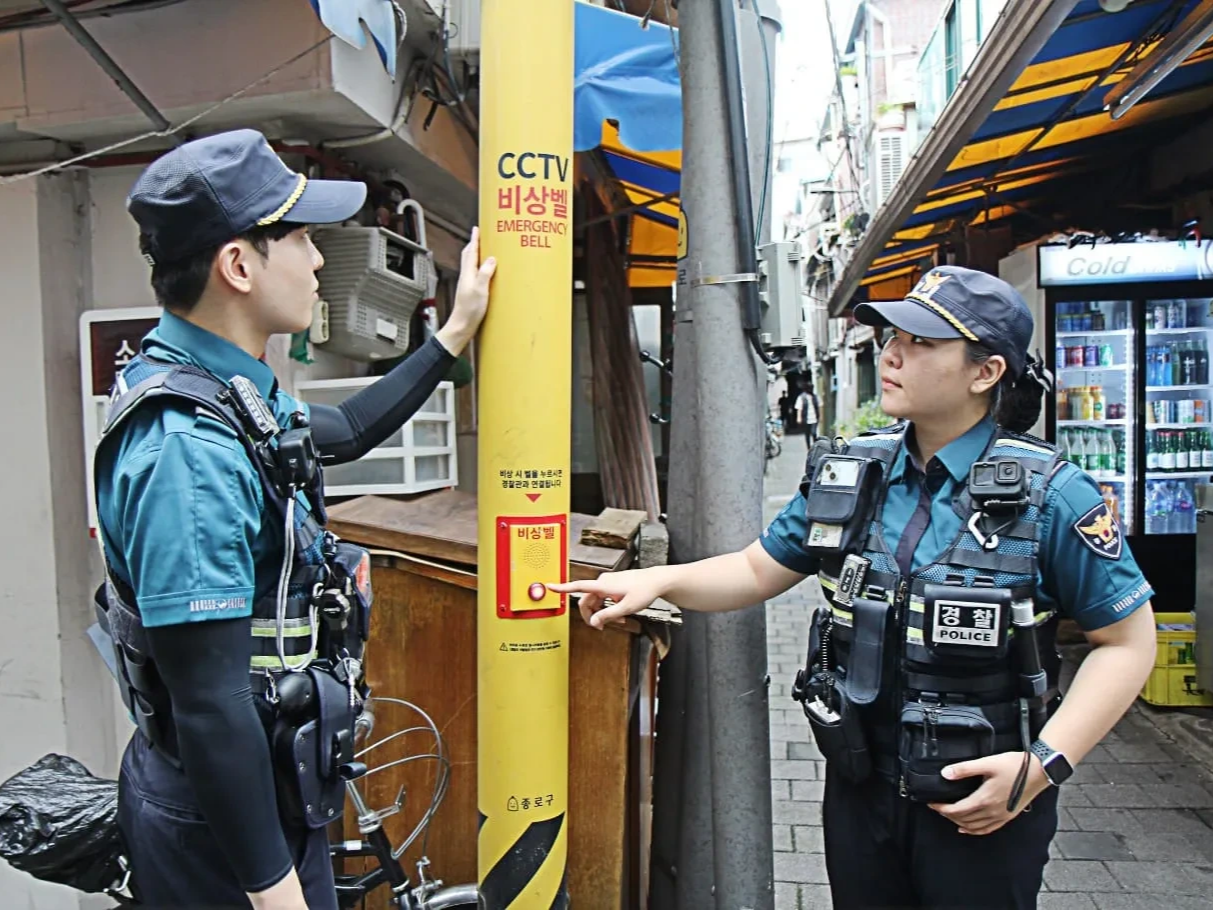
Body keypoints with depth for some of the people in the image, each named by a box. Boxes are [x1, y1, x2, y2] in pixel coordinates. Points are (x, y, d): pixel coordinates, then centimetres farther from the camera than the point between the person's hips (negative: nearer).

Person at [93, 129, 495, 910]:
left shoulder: (226, 387, 0)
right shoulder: (187, 448, -30)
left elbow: (344, 432, 18)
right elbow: (209, 705, -29)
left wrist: (454, 335, 19)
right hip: (223, 820, -9)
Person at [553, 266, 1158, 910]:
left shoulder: (1049, 496, -14)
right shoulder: (848, 474, -2)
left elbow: (1128, 640, -8)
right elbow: (758, 569, 5)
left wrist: (1046, 763, -17)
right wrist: (658, 580, -10)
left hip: (983, 806, -3)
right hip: (859, 789, 4)